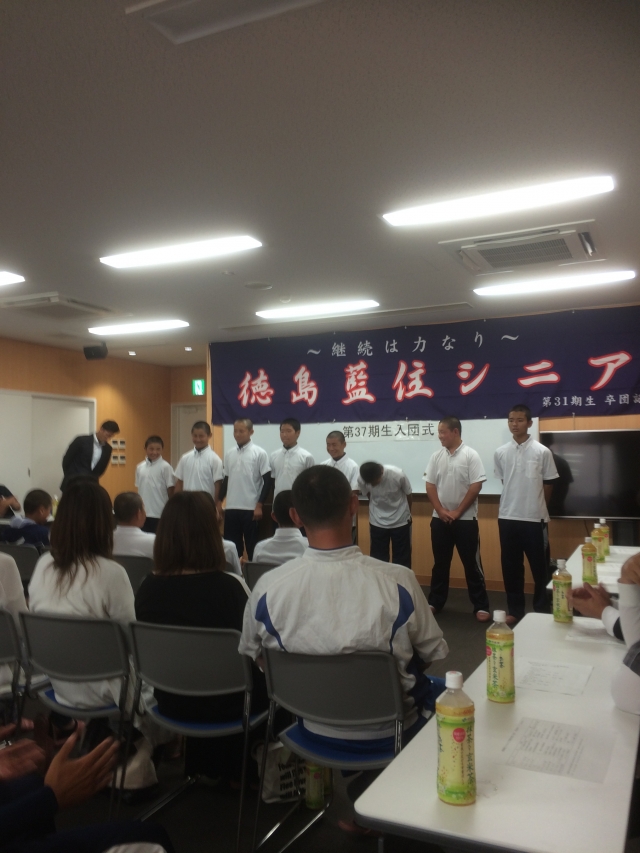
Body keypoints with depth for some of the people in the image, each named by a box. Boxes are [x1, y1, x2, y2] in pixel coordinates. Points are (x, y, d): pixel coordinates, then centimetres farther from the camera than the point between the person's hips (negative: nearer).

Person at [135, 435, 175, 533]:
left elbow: (171, 490, -6)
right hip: (143, 513, 5)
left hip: (160, 513, -5)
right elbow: (138, 489, 14)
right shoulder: (140, 467, 7)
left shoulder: (165, 467, -9)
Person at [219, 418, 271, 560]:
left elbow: (267, 481, -8)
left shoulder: (259, 453, -6)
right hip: (231, 508, 5)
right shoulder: (229, 453, 9)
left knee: (252, 544, 3)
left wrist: (259, 505, -12)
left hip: (250, 508, -5)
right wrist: (219, 502, 12)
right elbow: (226, 479, 16)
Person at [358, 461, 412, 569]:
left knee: (402, 560, 7)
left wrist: (407, 515, 10)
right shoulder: (361, 480, -21)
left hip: (400, 522, -1)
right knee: (378, 559, 6)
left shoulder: (399, 475, -26)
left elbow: (409, 496, -6)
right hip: (377, 523, 1)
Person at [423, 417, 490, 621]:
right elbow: (430, 485, 5)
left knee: (472, 563, 2)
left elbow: (476, 486, -12)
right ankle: (435, 602, 22)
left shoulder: (471, 455, -8)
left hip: (465, 519, -4)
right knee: (440, 563, 11)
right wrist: (441, 511, -7)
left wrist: (457, 512, -12)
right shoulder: (437, 456, 5)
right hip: (439, 518, 4)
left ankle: (481, 606, 11)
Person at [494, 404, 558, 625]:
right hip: (507, 517, 3)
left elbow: (548, 485, 2)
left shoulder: (542, 452, -6)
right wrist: (516, 503, 11)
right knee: (511, 567, 10)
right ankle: (515, 611, 21)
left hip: (534, 518, -3)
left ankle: (542, 611, 18)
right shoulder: (500, 453, 3)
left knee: (540, 567, 5)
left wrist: (536, 507, 9)